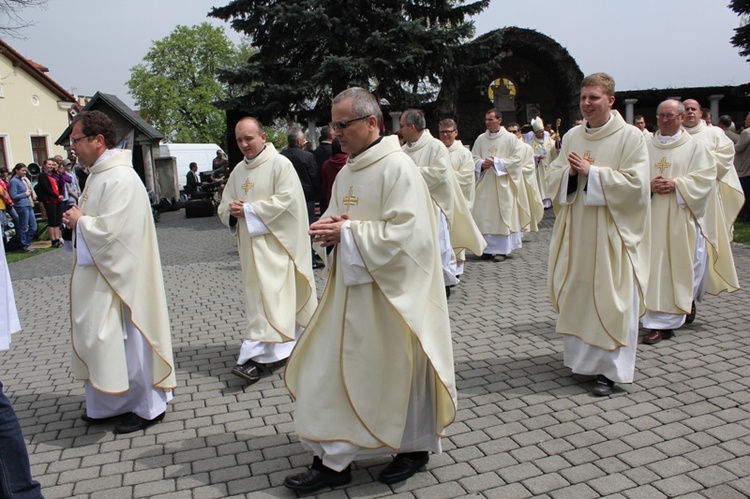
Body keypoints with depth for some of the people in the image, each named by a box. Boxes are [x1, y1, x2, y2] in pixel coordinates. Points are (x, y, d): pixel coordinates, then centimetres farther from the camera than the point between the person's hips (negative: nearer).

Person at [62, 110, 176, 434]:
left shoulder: (120, 178, -19)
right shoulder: (98, 174, 13)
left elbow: (111, 229, -27)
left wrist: (79, 220, -10)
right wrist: (77, 221, 1)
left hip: (117, 276, -10)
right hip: (97, 275, 10)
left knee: (125, 339, 0)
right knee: (101, 338, 16)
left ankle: (147, 407, 15)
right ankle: (110, 404, 31)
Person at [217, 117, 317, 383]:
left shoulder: (279, 163, -5)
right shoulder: (238, 171, 15)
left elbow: (286, 199, -17)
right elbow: (224, 207, 15)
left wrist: (249, 210, -16)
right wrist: (232, 211, -9)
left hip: (274, 241, -7)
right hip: (250, 243, 7)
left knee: (268, 294, -11)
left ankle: (257, 357, -12)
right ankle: (280, 347, 24)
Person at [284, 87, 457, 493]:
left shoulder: (398, 168, -14)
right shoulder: (347, 173, 11)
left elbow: (407, 233, -22)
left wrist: (347, 233, -20)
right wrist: (328, 227, -4)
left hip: (389, 293, -8)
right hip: (351, 289, 8)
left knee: (397, 370, 6)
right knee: (334, 368, 10)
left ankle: (414, 449, 29)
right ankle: (333, 460, 25)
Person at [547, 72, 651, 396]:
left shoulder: (630, 136, -5)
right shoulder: (572, 136, 9)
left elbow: (635, 183, -14)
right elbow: (552, 178, 9)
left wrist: (591, 172, -17)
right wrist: (570, 172, -12)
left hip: (612, 231, -5)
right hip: (576, 230, 5)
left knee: (610, 299, -2)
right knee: (576, 293, 10)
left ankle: (610, 369, 8)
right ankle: (580, 355, 26)